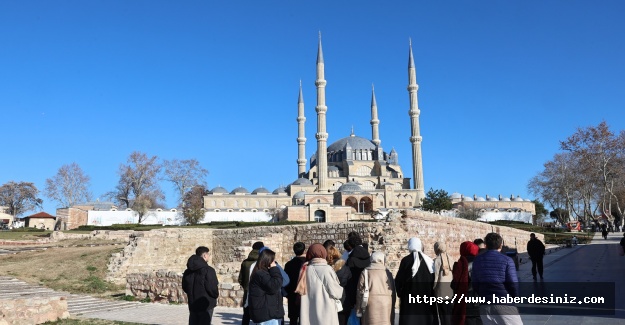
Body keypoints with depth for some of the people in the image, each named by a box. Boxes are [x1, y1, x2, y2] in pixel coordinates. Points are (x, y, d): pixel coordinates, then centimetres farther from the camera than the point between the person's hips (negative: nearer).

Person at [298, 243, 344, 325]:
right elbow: (335, 292, -9)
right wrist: (340, 289, 11)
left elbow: (302, 291, 5)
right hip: (326, 312, -4)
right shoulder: (327, 269, -11)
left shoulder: (306, 270, 0)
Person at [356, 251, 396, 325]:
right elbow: (393, 292, 8)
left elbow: (360, 292, 3)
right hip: (386, 305, 1)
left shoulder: (365, 272, 4)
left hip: (371, 304, 0)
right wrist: (392, 308, 16)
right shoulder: (388, 273, 6)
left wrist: (359, 309, 9)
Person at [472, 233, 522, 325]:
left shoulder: (477, 260, 6)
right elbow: (513, 283, -7)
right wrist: (515, 298, 11)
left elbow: (474, 283, 8)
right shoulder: (507, 260, -6)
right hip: (504, 303, -4)